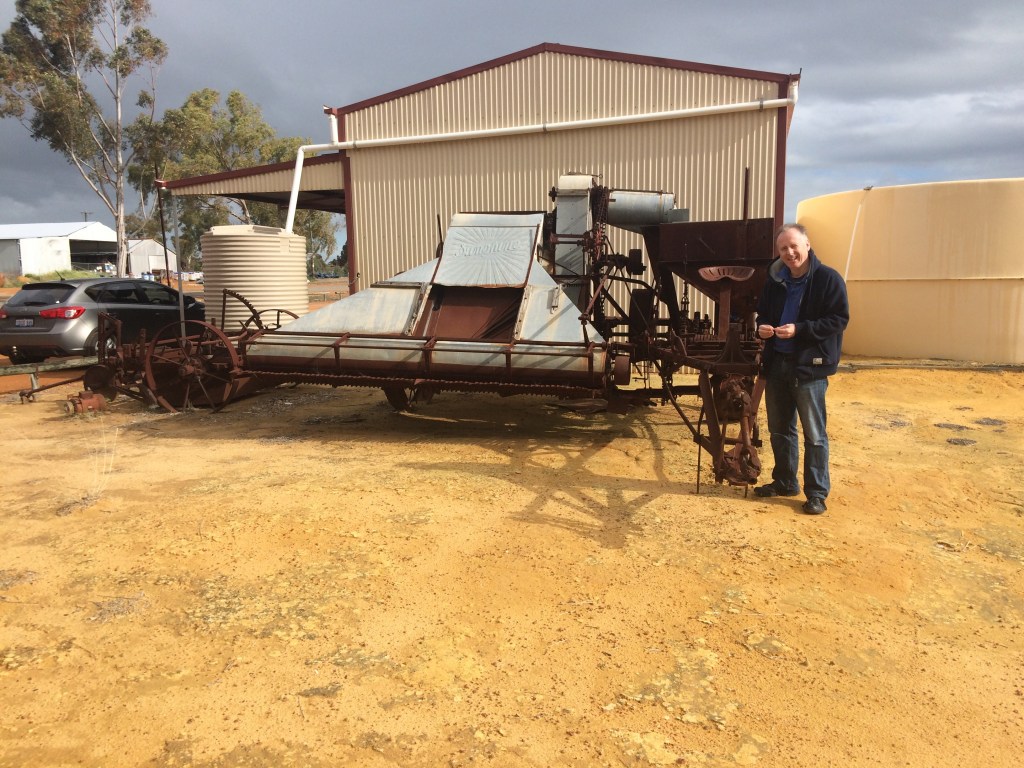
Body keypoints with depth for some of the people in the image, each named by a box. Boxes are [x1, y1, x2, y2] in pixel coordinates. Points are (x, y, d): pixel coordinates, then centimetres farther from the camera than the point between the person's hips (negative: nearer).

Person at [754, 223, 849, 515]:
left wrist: (799, 330, -23)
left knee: (814, 434, 1)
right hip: (777, 363, 6)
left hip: (810, 366, -6)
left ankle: (817, 493, 11)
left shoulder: (828, 279, -10)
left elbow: (839, 320, -13)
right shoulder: (775, 280, 9)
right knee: (779, 429, 16)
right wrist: (762, 327, -4)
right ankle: (784, 482, 31)